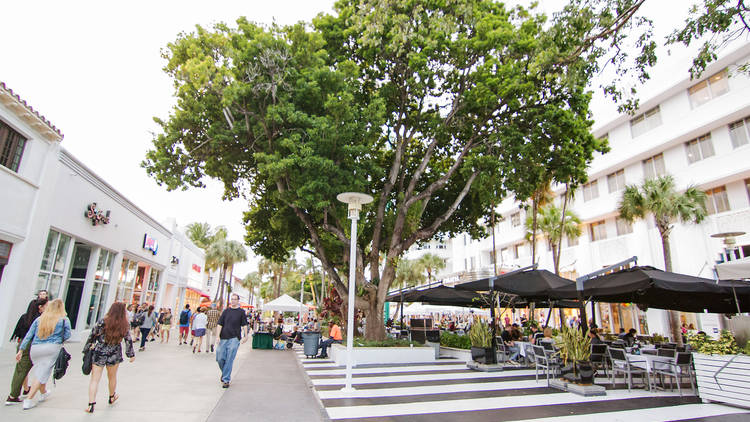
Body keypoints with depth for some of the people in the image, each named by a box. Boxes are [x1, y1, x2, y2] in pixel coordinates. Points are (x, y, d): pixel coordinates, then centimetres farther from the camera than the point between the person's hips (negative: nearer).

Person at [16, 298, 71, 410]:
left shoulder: (39, 319, 10)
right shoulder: (64, 320, 0)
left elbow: (28, 335, 9)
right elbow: (67, 335, -1)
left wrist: (21, 350, 15)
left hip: (35, 349, 5)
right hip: (52, 348, -5)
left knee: (39, 373, 19)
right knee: (42, 375, 0)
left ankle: (43, 393, 37)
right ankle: (28, 400, -2)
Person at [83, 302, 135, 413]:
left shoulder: (102, 322, -11)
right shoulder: (125, 325, -7)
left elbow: (92, 336, -3)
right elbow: (128, 341, -1)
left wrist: (87, 348, 12)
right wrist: (131, 354, 10)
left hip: (99, 354, -1)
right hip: (114, 355, 2)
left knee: (95, 379, 5)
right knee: (112, 377, 21)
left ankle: (91, 404, 0)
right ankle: (112, 397, 41)